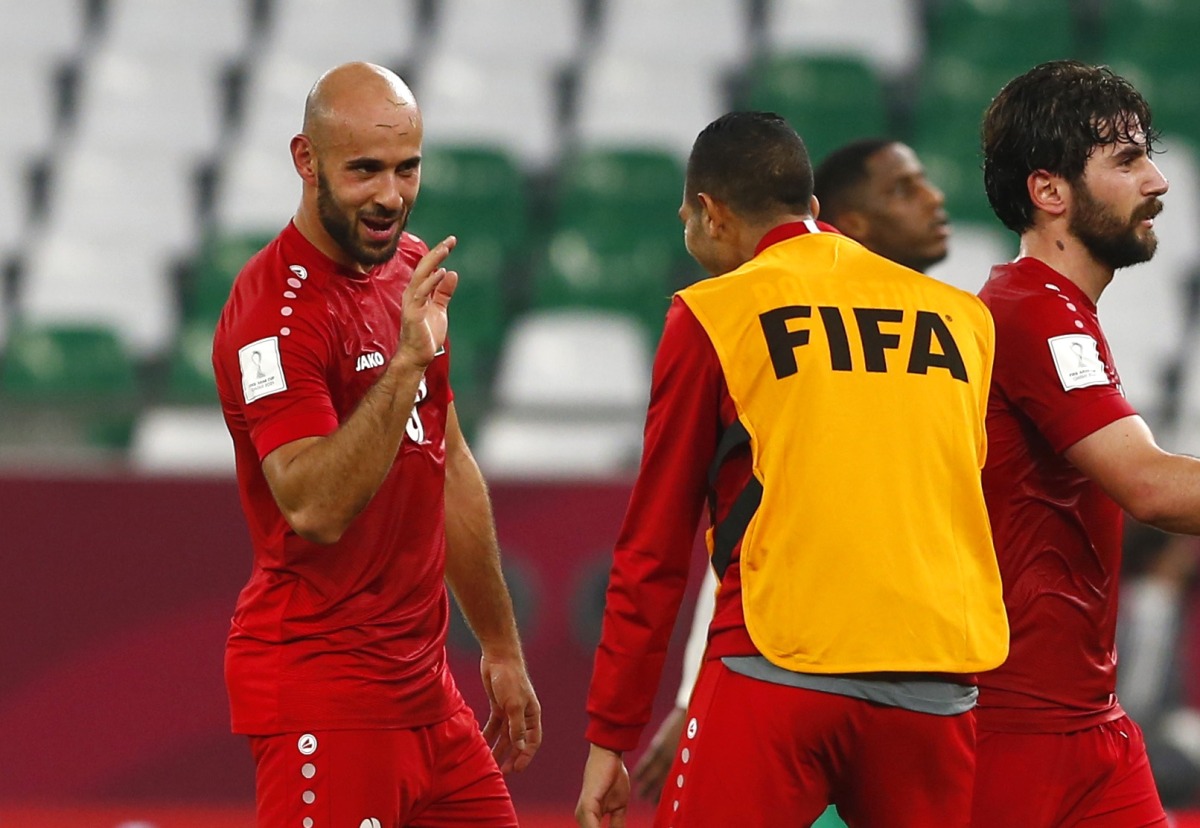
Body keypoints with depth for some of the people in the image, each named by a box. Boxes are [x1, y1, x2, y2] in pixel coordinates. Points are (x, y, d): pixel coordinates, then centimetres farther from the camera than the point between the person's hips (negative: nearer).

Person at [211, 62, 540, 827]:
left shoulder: (414, 270, 11)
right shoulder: (277, 310, -17)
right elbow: (314, 507, -28)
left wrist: (501, 649, 24)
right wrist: (403, 365, -35)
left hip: (422, 680, 8)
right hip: (322, 687, -8)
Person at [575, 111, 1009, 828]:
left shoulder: (711, 314, 5)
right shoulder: (962, 316, 16)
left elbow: (654, 546, 6)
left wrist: (610, 738, 10)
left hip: (782, 668, -4)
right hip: (940, 683, 4)